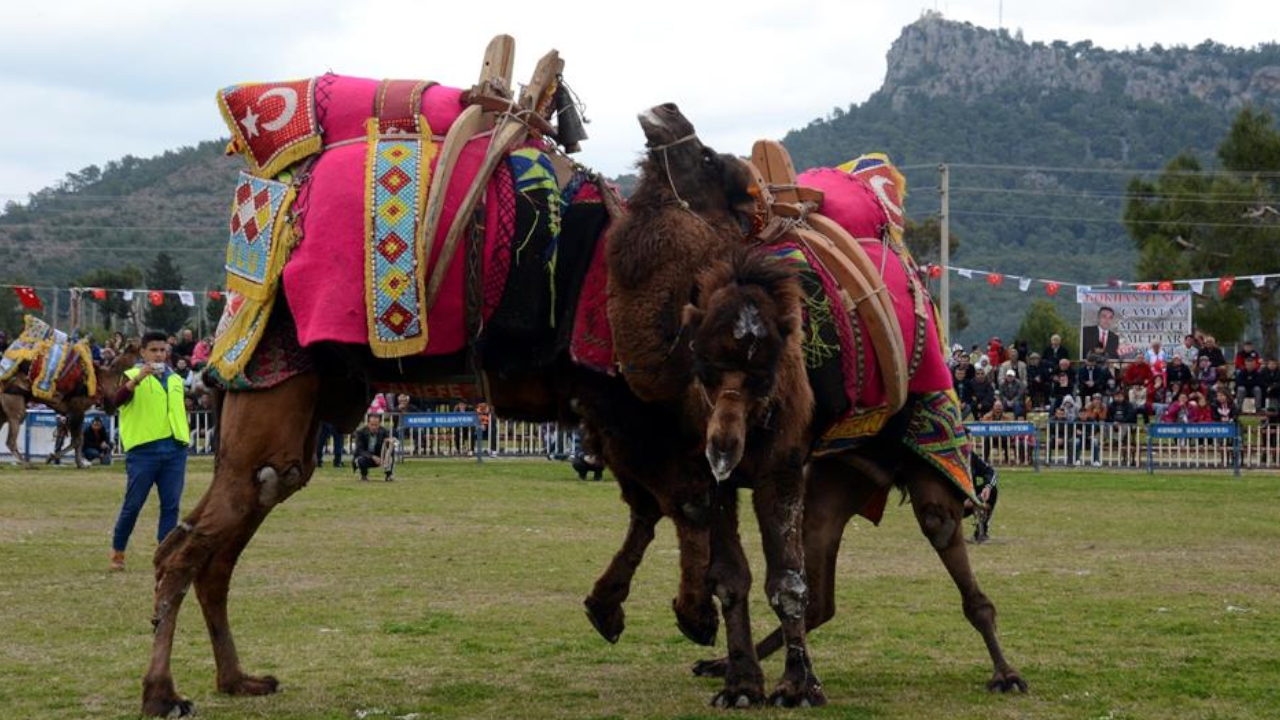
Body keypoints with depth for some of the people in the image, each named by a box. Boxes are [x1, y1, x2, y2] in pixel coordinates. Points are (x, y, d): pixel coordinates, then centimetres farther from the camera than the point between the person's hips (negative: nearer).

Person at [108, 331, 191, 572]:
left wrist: (185, 438, 15)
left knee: (171, 505, 2)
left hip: (175, 450, 5)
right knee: (133, 504, 0)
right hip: (143, 450, -4)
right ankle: (117, 552, 16)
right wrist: (138, 378, -31)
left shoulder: (175, 380, 16)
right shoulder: (133, 376, 0)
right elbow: (118, 400, -18)